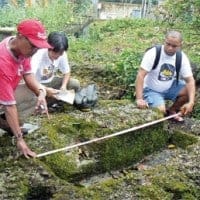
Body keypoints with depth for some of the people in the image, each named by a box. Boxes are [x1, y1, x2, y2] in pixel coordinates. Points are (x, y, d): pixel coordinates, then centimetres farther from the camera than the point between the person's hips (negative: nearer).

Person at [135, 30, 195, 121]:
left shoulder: (182, 57, -10)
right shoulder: (153, 53, -22)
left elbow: (190, 80, -13)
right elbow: (140, 75, -27)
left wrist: (191, 102, -27)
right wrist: (139, 99, -36)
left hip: (170, 88, 5)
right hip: (151, 90, -4)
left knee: (189, 90, -18)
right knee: (160, 111, -29)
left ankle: (172, 110, 6)